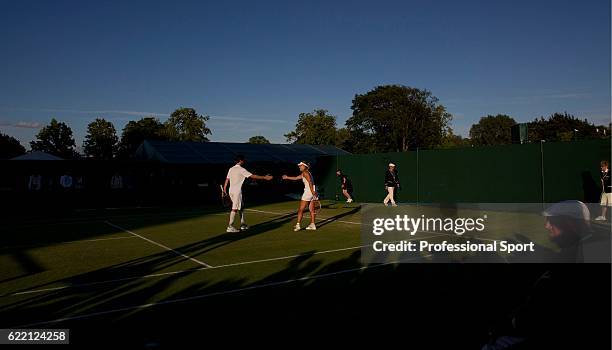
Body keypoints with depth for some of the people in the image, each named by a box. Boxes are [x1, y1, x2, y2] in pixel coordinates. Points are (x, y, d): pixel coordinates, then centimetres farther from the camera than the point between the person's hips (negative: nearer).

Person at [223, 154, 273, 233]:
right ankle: (230, 227, -4)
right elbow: (253, 176, -14)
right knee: (235, 209, -6)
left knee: (241, 207, 16)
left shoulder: (231, 169, 12)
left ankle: (243, 225, 21)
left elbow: (227, 179, 12)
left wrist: (224, 190, 15)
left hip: (231, 191, 9)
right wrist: (264, 177, -10)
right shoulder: (241, 169, -12)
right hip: (237, 191, -9)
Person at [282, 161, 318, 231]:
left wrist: (312, 192, -27)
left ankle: (298, 225, -5)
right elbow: (296, 178, 34)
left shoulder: (305, 172, -7)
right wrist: (287, 177, 37)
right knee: (311, 210, 9)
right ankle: (312, 225, 10)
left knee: (301, 209, -4)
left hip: (308, 191, -9)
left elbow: (310, 182, -19)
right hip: (312, 192, 9)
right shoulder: (303, 174, 22)